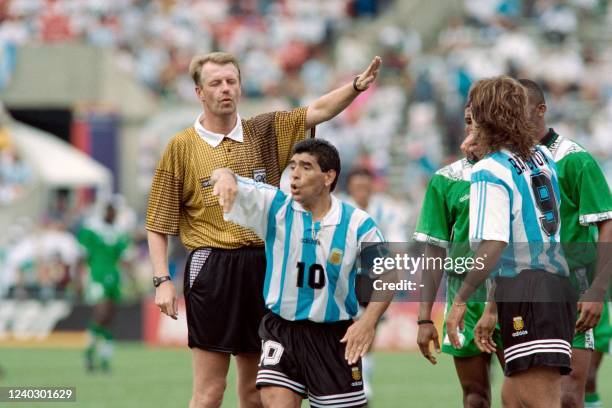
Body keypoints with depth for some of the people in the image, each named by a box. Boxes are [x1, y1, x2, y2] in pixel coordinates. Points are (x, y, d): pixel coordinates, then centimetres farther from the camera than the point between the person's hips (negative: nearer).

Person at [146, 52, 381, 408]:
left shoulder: (266, 134, 11)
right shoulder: (182, 147, 2)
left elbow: (318, 111, 1)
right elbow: (158, 224, 4)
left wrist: (357, 86, -17)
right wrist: (162, 280, -5)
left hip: (263, 267, 4)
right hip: (212, 268, -4)